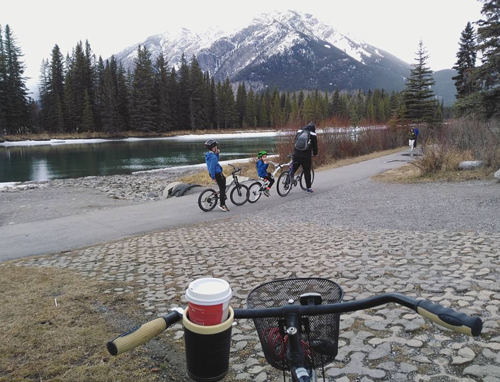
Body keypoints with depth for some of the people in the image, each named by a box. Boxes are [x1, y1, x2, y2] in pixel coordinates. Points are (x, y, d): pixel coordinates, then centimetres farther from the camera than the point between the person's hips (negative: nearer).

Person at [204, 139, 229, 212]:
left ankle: (222, 195, 35)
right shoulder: (213, 156, -23)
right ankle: (222, 204, -4)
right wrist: (213, 177, -21)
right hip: (217, 173, -10)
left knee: (223, 178, 34)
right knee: (222, 188, -3)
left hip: (213, 173, 10)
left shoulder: (208, 155, 8)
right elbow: (212, 167, -26)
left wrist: (217, 153, 7)